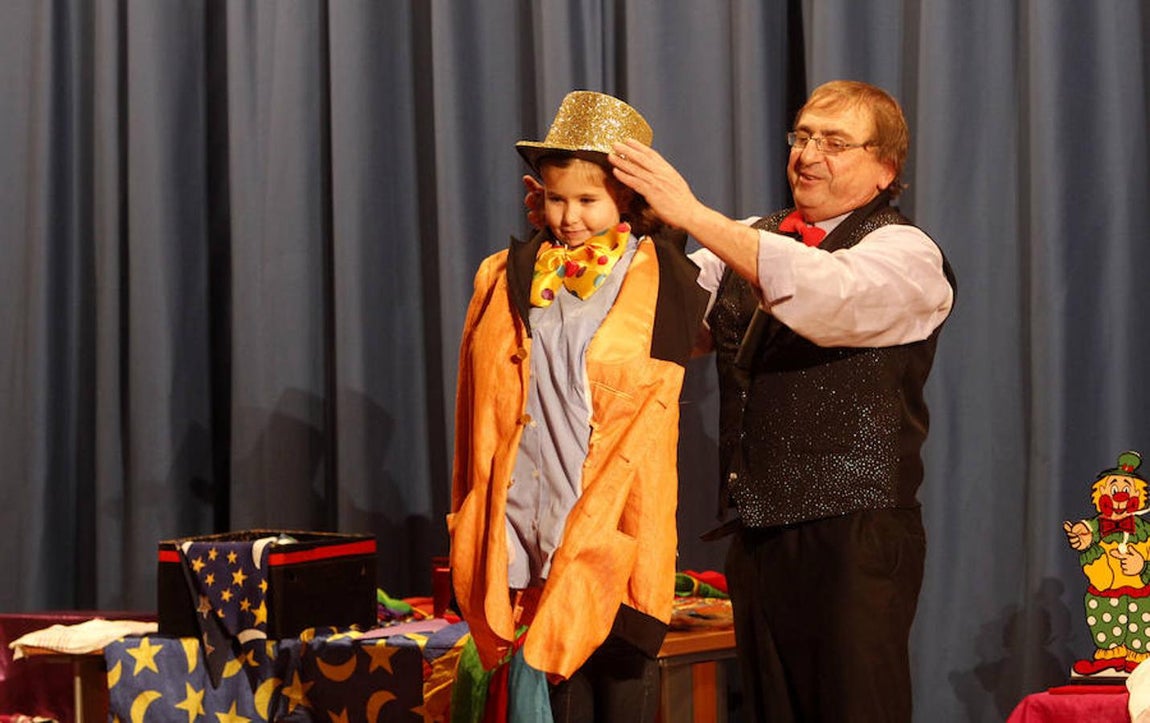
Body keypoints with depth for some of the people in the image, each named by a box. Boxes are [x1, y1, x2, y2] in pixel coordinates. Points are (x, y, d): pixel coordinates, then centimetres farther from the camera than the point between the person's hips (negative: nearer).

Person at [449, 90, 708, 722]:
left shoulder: (660, 282, 1)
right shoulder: (508, 279, 10)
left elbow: (650, 413, 0)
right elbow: (482, 407, 14)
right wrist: (473, 519, 10)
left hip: (616, 528, -3)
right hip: (532, 525, 3)